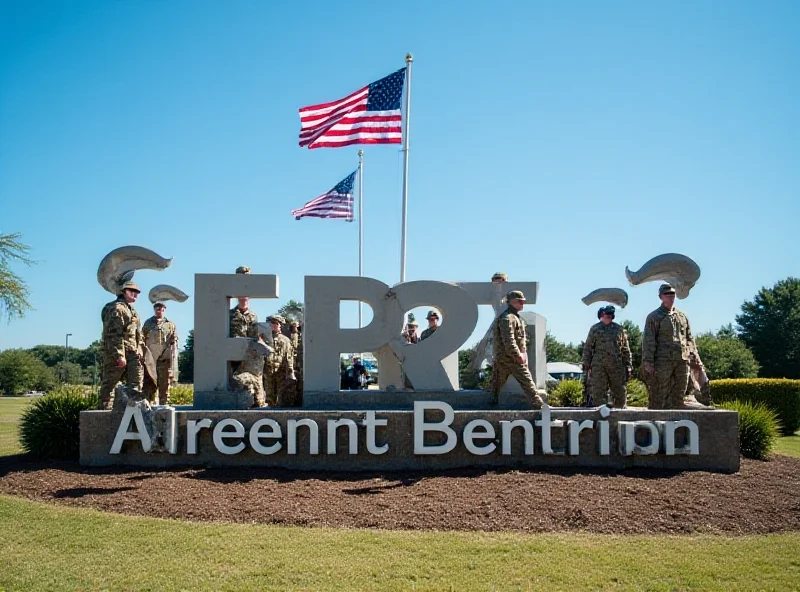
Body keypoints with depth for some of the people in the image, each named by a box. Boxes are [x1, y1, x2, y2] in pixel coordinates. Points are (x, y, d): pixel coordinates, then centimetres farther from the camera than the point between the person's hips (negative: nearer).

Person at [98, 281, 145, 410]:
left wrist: (141, 349, 14)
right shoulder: (116, 308, -9)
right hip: (116, 354, -9)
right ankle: (105, 410, 1)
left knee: (136, 383, 4)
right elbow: (114, 334, -18)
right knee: (109, 384, -2)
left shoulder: (132, 310, 22)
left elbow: (139, 333, 28)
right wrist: (119, 355, -23)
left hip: (132, 354, 9)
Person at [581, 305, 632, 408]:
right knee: (598, 394, -4)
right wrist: (586, 364, 0)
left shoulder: (619, 329, 13)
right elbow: (587, 348, 7)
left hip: (617, 366, 2)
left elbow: (626, 350, 13)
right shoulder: (595, 329, 8)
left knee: (620, 393, 3)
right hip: (599, 367, -2)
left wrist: (628, 366, 7)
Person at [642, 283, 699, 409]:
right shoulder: (653, 317, 2)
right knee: (659, 397, -5)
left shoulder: (682, 316, 19)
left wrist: (693, 355, 10)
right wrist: (648, 362, -12)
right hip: (663, 361, -5)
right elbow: (648, 341, -4)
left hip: (682, 361, 5)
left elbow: (690, 338, 22)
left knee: (678, 396, 6)